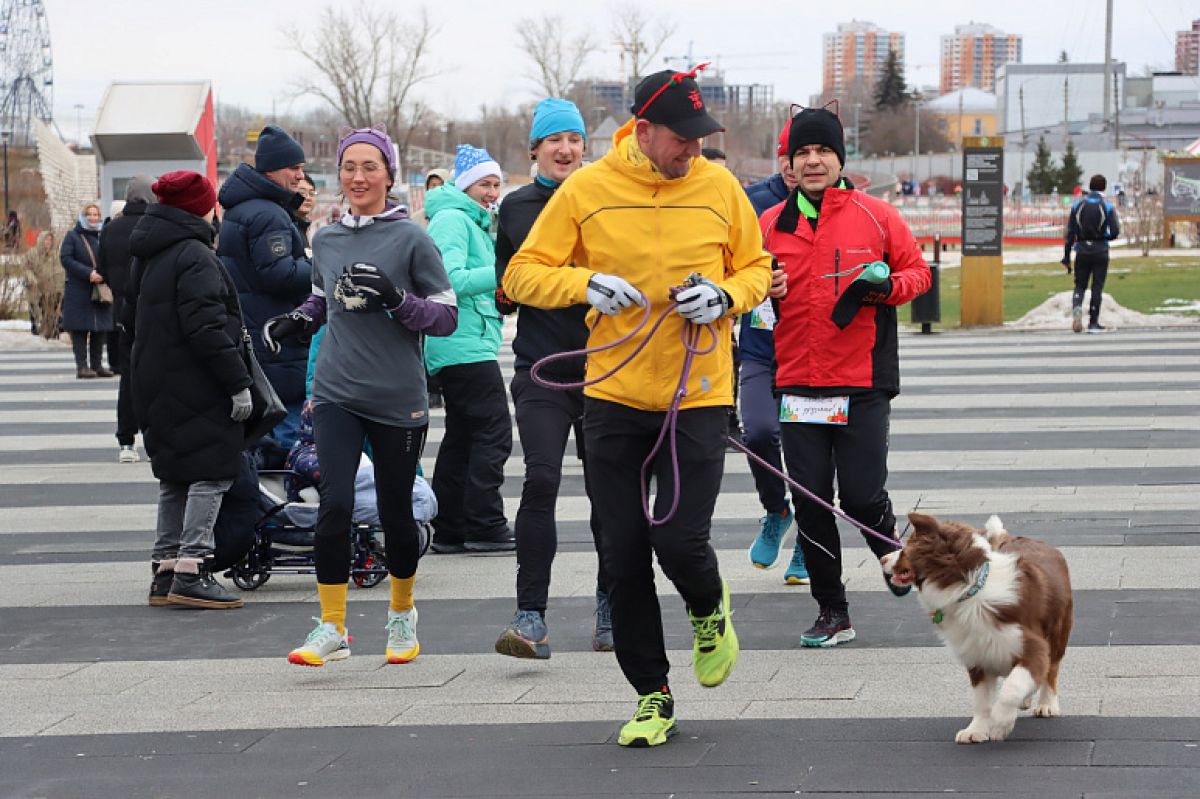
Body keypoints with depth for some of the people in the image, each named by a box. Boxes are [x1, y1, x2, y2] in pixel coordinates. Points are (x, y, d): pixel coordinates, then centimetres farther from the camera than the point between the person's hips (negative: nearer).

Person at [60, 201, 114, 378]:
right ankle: (82, 366, -5)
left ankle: (97, 364, 10)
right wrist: (88, 273, -19)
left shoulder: (101, 236, 14)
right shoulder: (72, 236, 1)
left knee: (100, 328, 4)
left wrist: (103, 275, -6)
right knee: (80, 328, -6)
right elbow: (65, 258, -10)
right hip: (78, 291, -4)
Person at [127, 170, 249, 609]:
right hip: (196, 388, -9)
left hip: (155, 385, 9)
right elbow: (207, 327, -21)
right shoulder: (195, 256, -15)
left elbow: (132, 318, 23)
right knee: (211, 473, -6)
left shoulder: (149, 257, 14)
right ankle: (191, 569, -11)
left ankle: (165, 569, 16)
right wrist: (238, 382, -19)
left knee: (175, 477, 15)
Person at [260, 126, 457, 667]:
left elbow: (447, 316, -4)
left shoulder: (410, 239, -4)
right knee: (334, 505, -14)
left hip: (398, 399, -2)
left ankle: (402, 613, 33)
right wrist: (297, 321, 7)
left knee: (396, 511, 7)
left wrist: (396, 299, -19)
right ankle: (331, 628, -6)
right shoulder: (325, 241, 9)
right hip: (336, 394, 2)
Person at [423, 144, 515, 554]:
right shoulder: (452, 219, -10)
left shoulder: (473, 221, 22)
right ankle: (485, 526, -8)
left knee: (461, 436, 10)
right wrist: (503, 273, -24)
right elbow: (451, 280, -22)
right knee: (494, 434, -9)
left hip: (457, 347, 11)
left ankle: (449, 529, 13)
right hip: (467, 346, -11)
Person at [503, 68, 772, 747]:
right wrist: (585, 284, -18)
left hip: (698, 394, -1)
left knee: (680, 537, -12)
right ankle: (653, 697, 17)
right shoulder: (587, 190, -3)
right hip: (614, 393, 1)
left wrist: (724, 296, -9)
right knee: (624, 553, 3)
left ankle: (710, 609, 26)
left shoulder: (719, 187, 0)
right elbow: (523, 275, 0)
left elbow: (756, 269, 12)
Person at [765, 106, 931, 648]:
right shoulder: (771, 224, 7)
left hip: (863, 384, -2)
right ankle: (832, 611, 14)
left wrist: (887, 285, -13)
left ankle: (894, 551, 28)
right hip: (796, 384, 2)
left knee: (862, 496, -6)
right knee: (810, 500, 2)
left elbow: (918, 270, 8)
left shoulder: (876, 217, 1)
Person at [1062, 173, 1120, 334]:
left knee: (1080, 286, 11)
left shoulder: (1077, 206, 4)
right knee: (1097, 287, 5)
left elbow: (1070, 233, 1)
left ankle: (1076, 307, -19)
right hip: (1100, 251, -2)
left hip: (1082, 250, 2)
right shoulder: (1108, 207, -3)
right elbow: (1115, 232, -9)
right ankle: (1093, 323, 5)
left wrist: (1067, 257, 3)